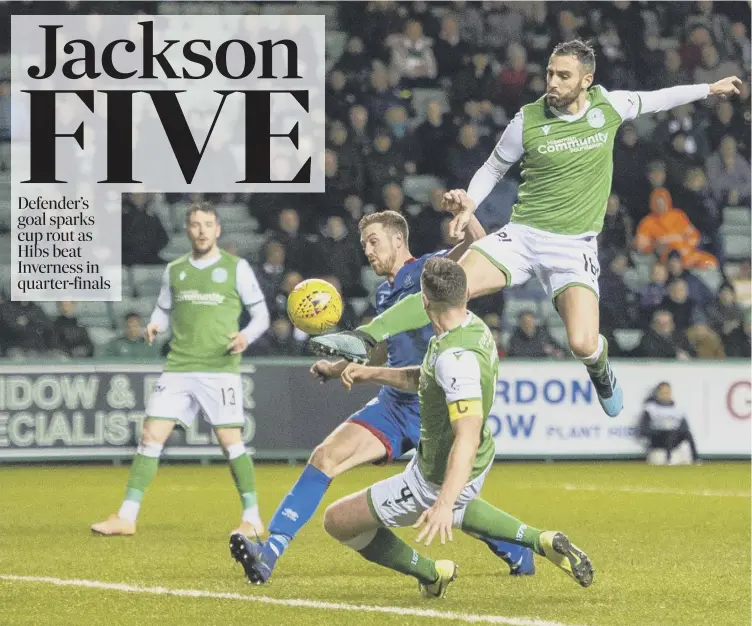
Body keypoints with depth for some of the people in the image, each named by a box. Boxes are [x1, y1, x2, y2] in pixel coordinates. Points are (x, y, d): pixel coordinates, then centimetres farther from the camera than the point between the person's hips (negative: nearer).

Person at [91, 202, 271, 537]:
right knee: (151, 437, -3)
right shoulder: (174, 270, 12)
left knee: (231, 441, -9)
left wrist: (246, 336, -16)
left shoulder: (236, 268, 1)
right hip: (178, 368, 3)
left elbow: (261, 314, 4)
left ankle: (252, 519, 3)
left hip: (220, 369, -3)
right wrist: (154, 325, -2)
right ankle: (126, 517, 1)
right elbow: (164, 310, 22)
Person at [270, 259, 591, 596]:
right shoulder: (473, 325, -5)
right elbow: (424, 378, 13)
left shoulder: (456, 358, -34)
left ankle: (431, 573, 13)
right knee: (455, 510, 44)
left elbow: (467, 438, -41)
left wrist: (444, 505, -50)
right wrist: (371, 373, 3)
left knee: (337, 521, 0)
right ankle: (542, 541, 27)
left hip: (437, 480, -10)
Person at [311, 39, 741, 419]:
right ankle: (364, 339, -32)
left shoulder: (608, 106, -1)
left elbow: (653, 100, 20)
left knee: (583, 344, -18)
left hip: (575, 247, 0)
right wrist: (470, 203, -5)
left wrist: (710, 89, 29)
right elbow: (495, 168, 12)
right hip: (524, 234, 0)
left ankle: (601, 372, 20)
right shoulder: (528, 120, -3)